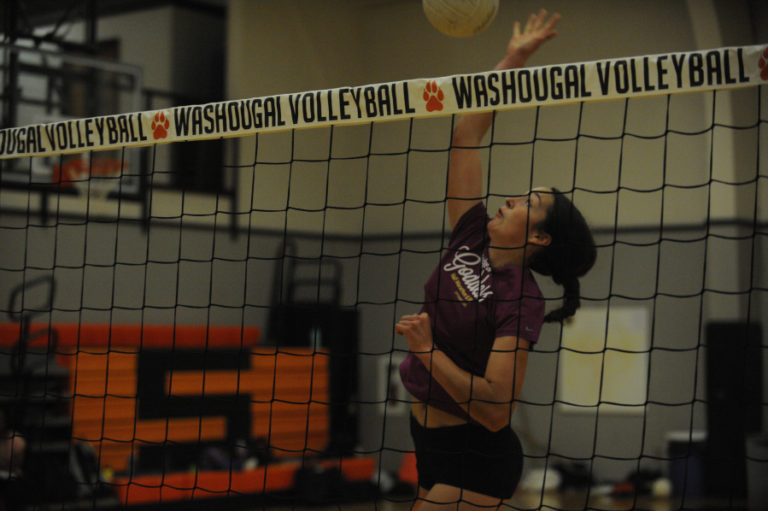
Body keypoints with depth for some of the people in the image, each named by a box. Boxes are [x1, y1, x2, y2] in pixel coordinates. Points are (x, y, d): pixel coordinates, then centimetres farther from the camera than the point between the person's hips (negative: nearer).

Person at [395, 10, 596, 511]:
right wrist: (512, 61, 4)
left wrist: (427, 349, -25)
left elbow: (496, 409, -25)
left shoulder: (521, 301, -18)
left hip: (475, 460, -7)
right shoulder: (470, 240, 1)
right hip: (434, 446, 7)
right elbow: (466, 136, 3)